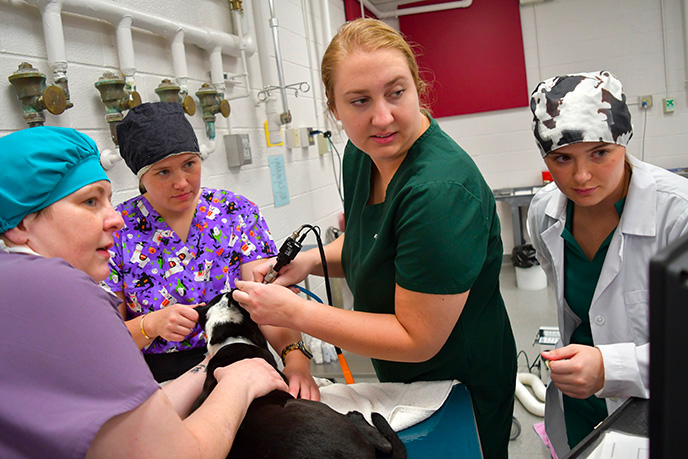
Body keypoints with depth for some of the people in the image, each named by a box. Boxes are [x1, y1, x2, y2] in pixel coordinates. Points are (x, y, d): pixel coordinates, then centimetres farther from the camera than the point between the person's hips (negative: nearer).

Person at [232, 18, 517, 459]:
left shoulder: (442, 190, -33)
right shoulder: (362, 153, -6)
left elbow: (418, 339, -28)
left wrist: (294, 313, -25)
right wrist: (311, 259, -8)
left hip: (461, 389, -7)